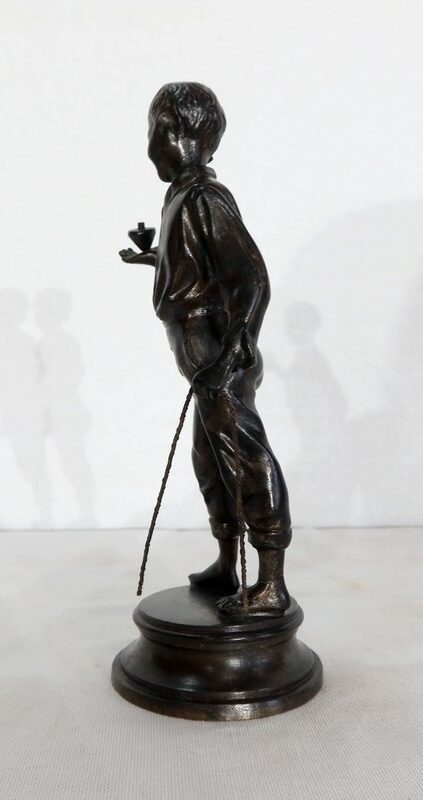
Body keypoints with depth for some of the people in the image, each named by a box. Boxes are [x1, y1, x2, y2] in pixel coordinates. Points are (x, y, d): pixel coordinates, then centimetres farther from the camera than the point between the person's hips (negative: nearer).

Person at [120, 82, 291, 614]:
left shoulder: (204, 200, -17)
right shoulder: (184, 196, 11)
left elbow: (252, 278, -24)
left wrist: (229, 357, -27)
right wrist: (151, 256, 38)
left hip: (223, 365, -10)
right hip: (208, 362, 10)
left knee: (247, 466, -2)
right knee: (212, 463, 17)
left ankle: (272, 587, 10)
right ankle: (225, 567, 32)